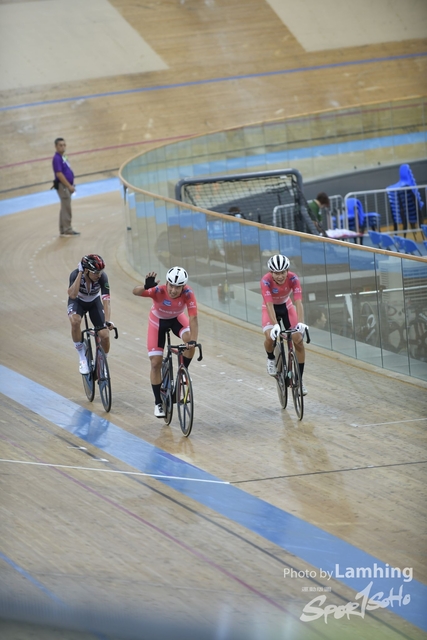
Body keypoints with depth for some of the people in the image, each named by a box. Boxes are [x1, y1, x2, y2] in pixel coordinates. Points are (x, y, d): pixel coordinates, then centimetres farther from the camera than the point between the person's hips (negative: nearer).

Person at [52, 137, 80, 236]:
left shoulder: (63, 157, 11)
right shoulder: (57, 159, -17)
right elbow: (59, 174, -22)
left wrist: (71, 185, 14)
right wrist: (69, 186, -20)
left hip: (67, 186, 9)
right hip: (62, 186, -9)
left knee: (65, 208, 13)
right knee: (66, 208, -5)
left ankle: (63, 230, 19)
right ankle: (67, 230, -1)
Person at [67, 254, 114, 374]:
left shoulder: (102, 277, -29)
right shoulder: (75, 274, -32)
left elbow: (106, 299, -34)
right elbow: (72, 295, -46)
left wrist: (107, 321, -45)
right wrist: (80, 273, -46)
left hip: (94, 302, 2)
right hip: (77, 301, -2)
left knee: (105, 336, -13)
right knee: (75, 321, -36)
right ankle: (82, 357, -18)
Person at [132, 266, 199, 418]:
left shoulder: (188, 294, -33)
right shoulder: (159, 291, -37)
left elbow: (193, 319, -34)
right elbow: (135, 291, -51)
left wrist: (193, 340, -48)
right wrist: (146, 286, -72)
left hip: (177, 319, 1)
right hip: (158, 320, -1)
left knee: (190, 342, -29)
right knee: (156, 363, -3)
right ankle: (158, 403, 12)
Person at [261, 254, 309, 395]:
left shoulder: (293, 278, -28)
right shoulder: (266, 281, -33)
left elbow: (298, 302, -35)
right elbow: (269, 305, -39)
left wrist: (301, 323, -49)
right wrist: (275, 325, -50)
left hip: (286, 306, 2)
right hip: (270, 308, -2)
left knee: (298, 339, -13)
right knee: (270, 336, -28)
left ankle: (299, 380, -1)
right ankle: (271, 358, 8)